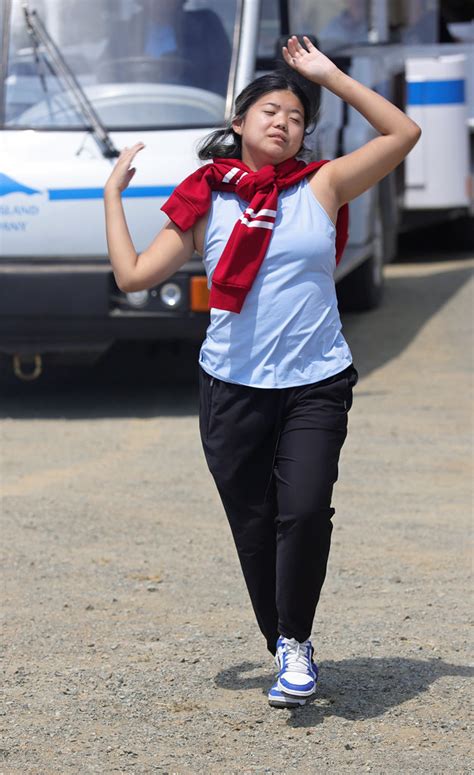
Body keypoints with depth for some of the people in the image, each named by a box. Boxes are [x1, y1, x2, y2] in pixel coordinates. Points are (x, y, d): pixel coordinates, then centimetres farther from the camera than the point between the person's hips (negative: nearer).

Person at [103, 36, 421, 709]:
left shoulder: (322, 186, 6)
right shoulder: (206, 202, 6)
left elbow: (403, 133, 0)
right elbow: (134, 275, 5)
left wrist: (331, 76, 0)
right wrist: (113, 194, 11)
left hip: (315, 384, -1)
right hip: (232, 387, 1)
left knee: (304, 509, -20)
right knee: (255, 532, 4)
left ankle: (295, 642, -3)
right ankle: (286, 653, 22)